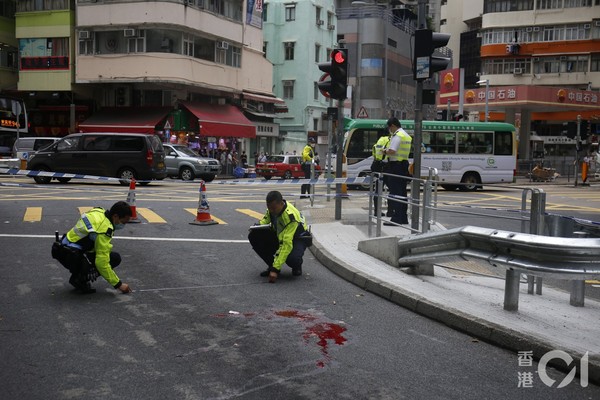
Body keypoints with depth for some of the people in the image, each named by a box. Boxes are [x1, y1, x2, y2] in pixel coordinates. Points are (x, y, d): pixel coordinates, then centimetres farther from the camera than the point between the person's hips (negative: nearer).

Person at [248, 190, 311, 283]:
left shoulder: (290, 216, -37)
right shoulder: (272, 207, -15)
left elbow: (286, 244, -41)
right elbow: (266, 220, 10)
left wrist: (275, 269, -44)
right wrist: (258, 226, -15)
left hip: (298, 238, -7)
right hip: (279, 235, 7)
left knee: (291, 259, -39)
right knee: (254, 236, -16)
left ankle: (297, 266, 1)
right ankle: (272, 265, 0)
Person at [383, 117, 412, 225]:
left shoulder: (397, 136, -14)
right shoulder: (407, 136, 18)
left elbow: (392, 151, -24)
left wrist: (385, 151, -5)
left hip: (396, 165, -10)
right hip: (404, 164, 10)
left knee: (395, 192, -7)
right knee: (402, 192, 14)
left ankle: (396, 218, -8)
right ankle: (403, 218, 19)